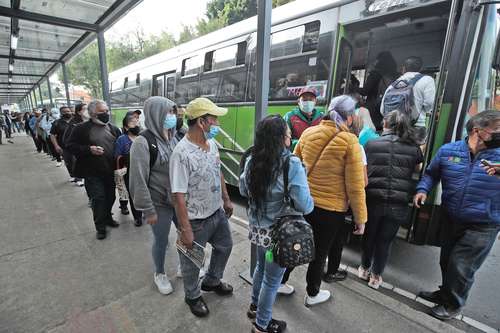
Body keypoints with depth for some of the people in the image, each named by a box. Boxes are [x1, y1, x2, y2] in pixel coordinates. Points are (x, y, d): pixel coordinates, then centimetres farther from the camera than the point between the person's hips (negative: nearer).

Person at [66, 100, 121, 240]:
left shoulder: (114, 128, 9)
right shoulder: (81, 128, -4)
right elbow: (70, 146, -4)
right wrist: (89, 149, -20)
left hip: (111, 171, 4)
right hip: (93, 172, -4)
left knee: (110, 197, 14)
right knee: (98, 198, -2)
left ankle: (107, 218, 37)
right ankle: (100, 227, 14)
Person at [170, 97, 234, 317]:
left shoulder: (212, 143, -2)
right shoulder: (182, 153, -27)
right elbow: (179, 195, -24)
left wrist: (226, 199, 14)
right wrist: (185, 230, -20)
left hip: (217, 212, 8)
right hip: (196, 220, -7)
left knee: (224, 246, 26)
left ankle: (211, 281, 52)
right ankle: (193, 296, 46)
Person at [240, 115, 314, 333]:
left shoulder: (252, 161, -6)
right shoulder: (292, 164, -24)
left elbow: (243, 190, 7)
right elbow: (305, 206, -23)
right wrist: (310, 202, -2)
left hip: (257, 228, 6)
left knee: (261, 266, 30)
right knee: (272, 279, 16)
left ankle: (255, 306, 53)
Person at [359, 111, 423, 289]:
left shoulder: (371, 144, -2)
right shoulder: (414, 148, 3)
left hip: (373, 200, 0)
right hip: (398, 204, 1)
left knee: (369, 236, 20)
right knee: (385, 241, 15)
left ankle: (364, 269, 39)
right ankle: (375, 276, 31)